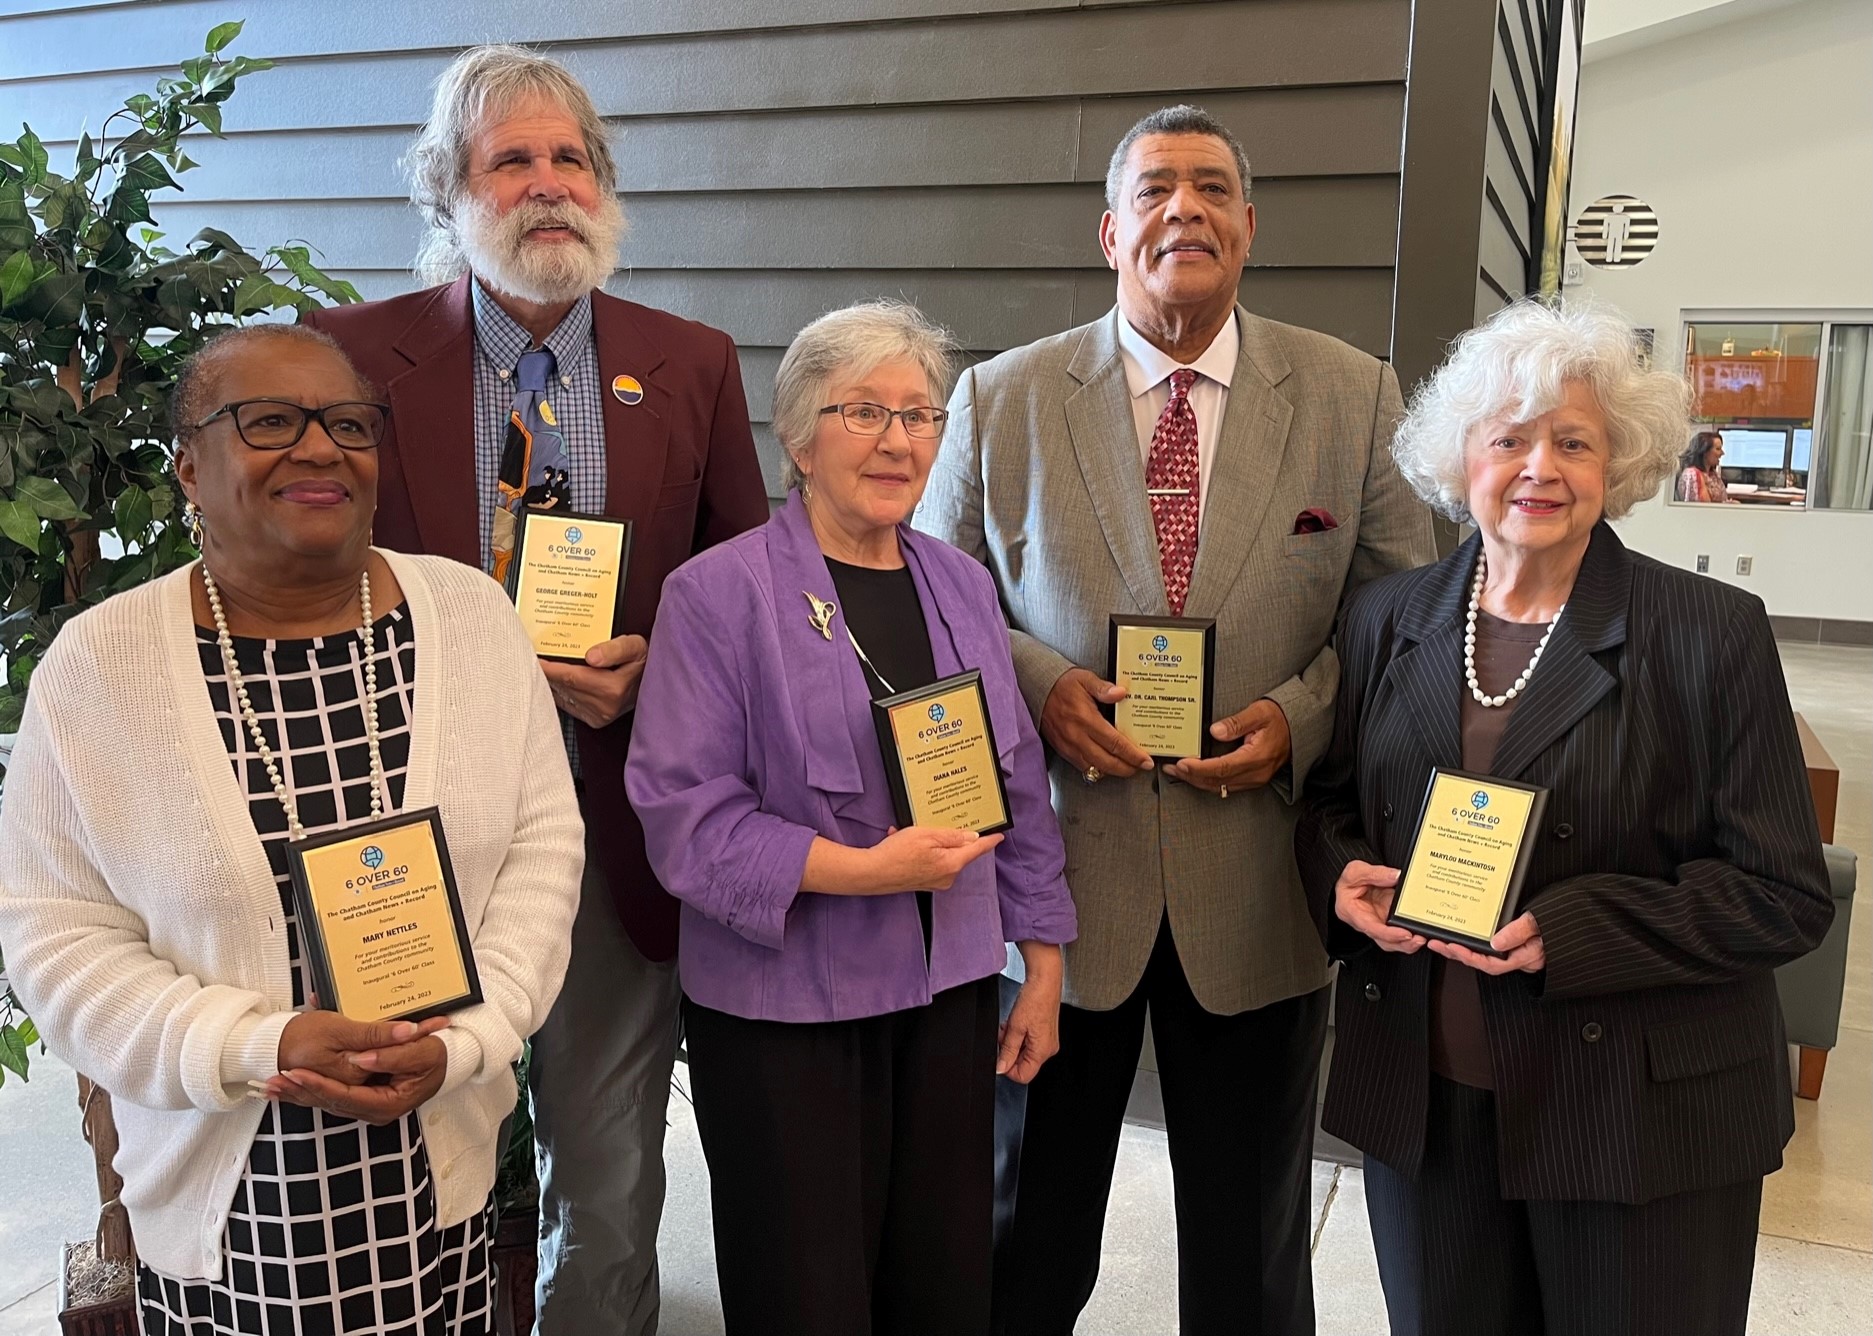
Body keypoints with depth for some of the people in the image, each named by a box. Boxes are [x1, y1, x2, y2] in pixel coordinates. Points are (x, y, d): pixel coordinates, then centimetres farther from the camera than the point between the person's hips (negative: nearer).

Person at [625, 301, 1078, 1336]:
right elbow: (686, 815, -15)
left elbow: (1019, 787, 11)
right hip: (783, 1008, -5)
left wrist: (1044, 961, 10)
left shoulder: (962, 587, 7)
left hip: (950, 990, 5)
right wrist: (868, 870, -21)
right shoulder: (719, 593, -10)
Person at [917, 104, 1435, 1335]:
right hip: (1053, 873, 0)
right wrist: (1037, 683, -14)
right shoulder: (1002, 398, -1)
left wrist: (1299, 715, -13)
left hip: (1259, 894, 1)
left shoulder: (1352, 397, 1)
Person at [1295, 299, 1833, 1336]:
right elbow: (1330, 802, 13)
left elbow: (1784, 895, -9)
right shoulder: (1386, 618, 3)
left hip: (1642, 1121, -3)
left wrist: (1569, 931, -22)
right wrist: (1340, 875, -10)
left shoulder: (1713, 633, -8)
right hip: (1421, 1101, 3)